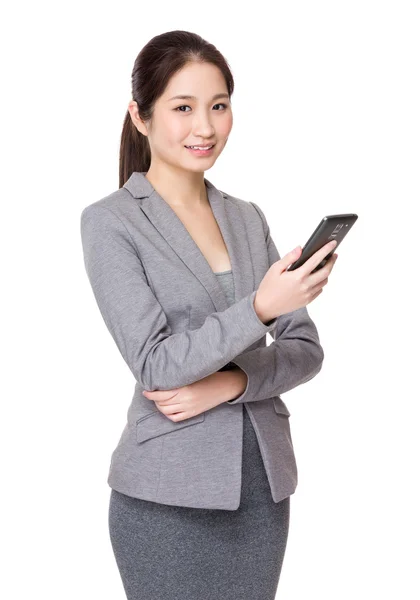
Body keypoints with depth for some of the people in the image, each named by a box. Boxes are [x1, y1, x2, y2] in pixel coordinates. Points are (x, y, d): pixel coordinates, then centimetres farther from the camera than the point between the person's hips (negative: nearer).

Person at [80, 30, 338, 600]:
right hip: (169, 497, -5)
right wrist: (259, 308, -26)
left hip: (264, 485, 5)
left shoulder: (248, 218, 8)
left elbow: (305, 349, 4)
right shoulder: (110, 221, -7)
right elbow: (154, 365, -15)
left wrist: (232, 382, -14)